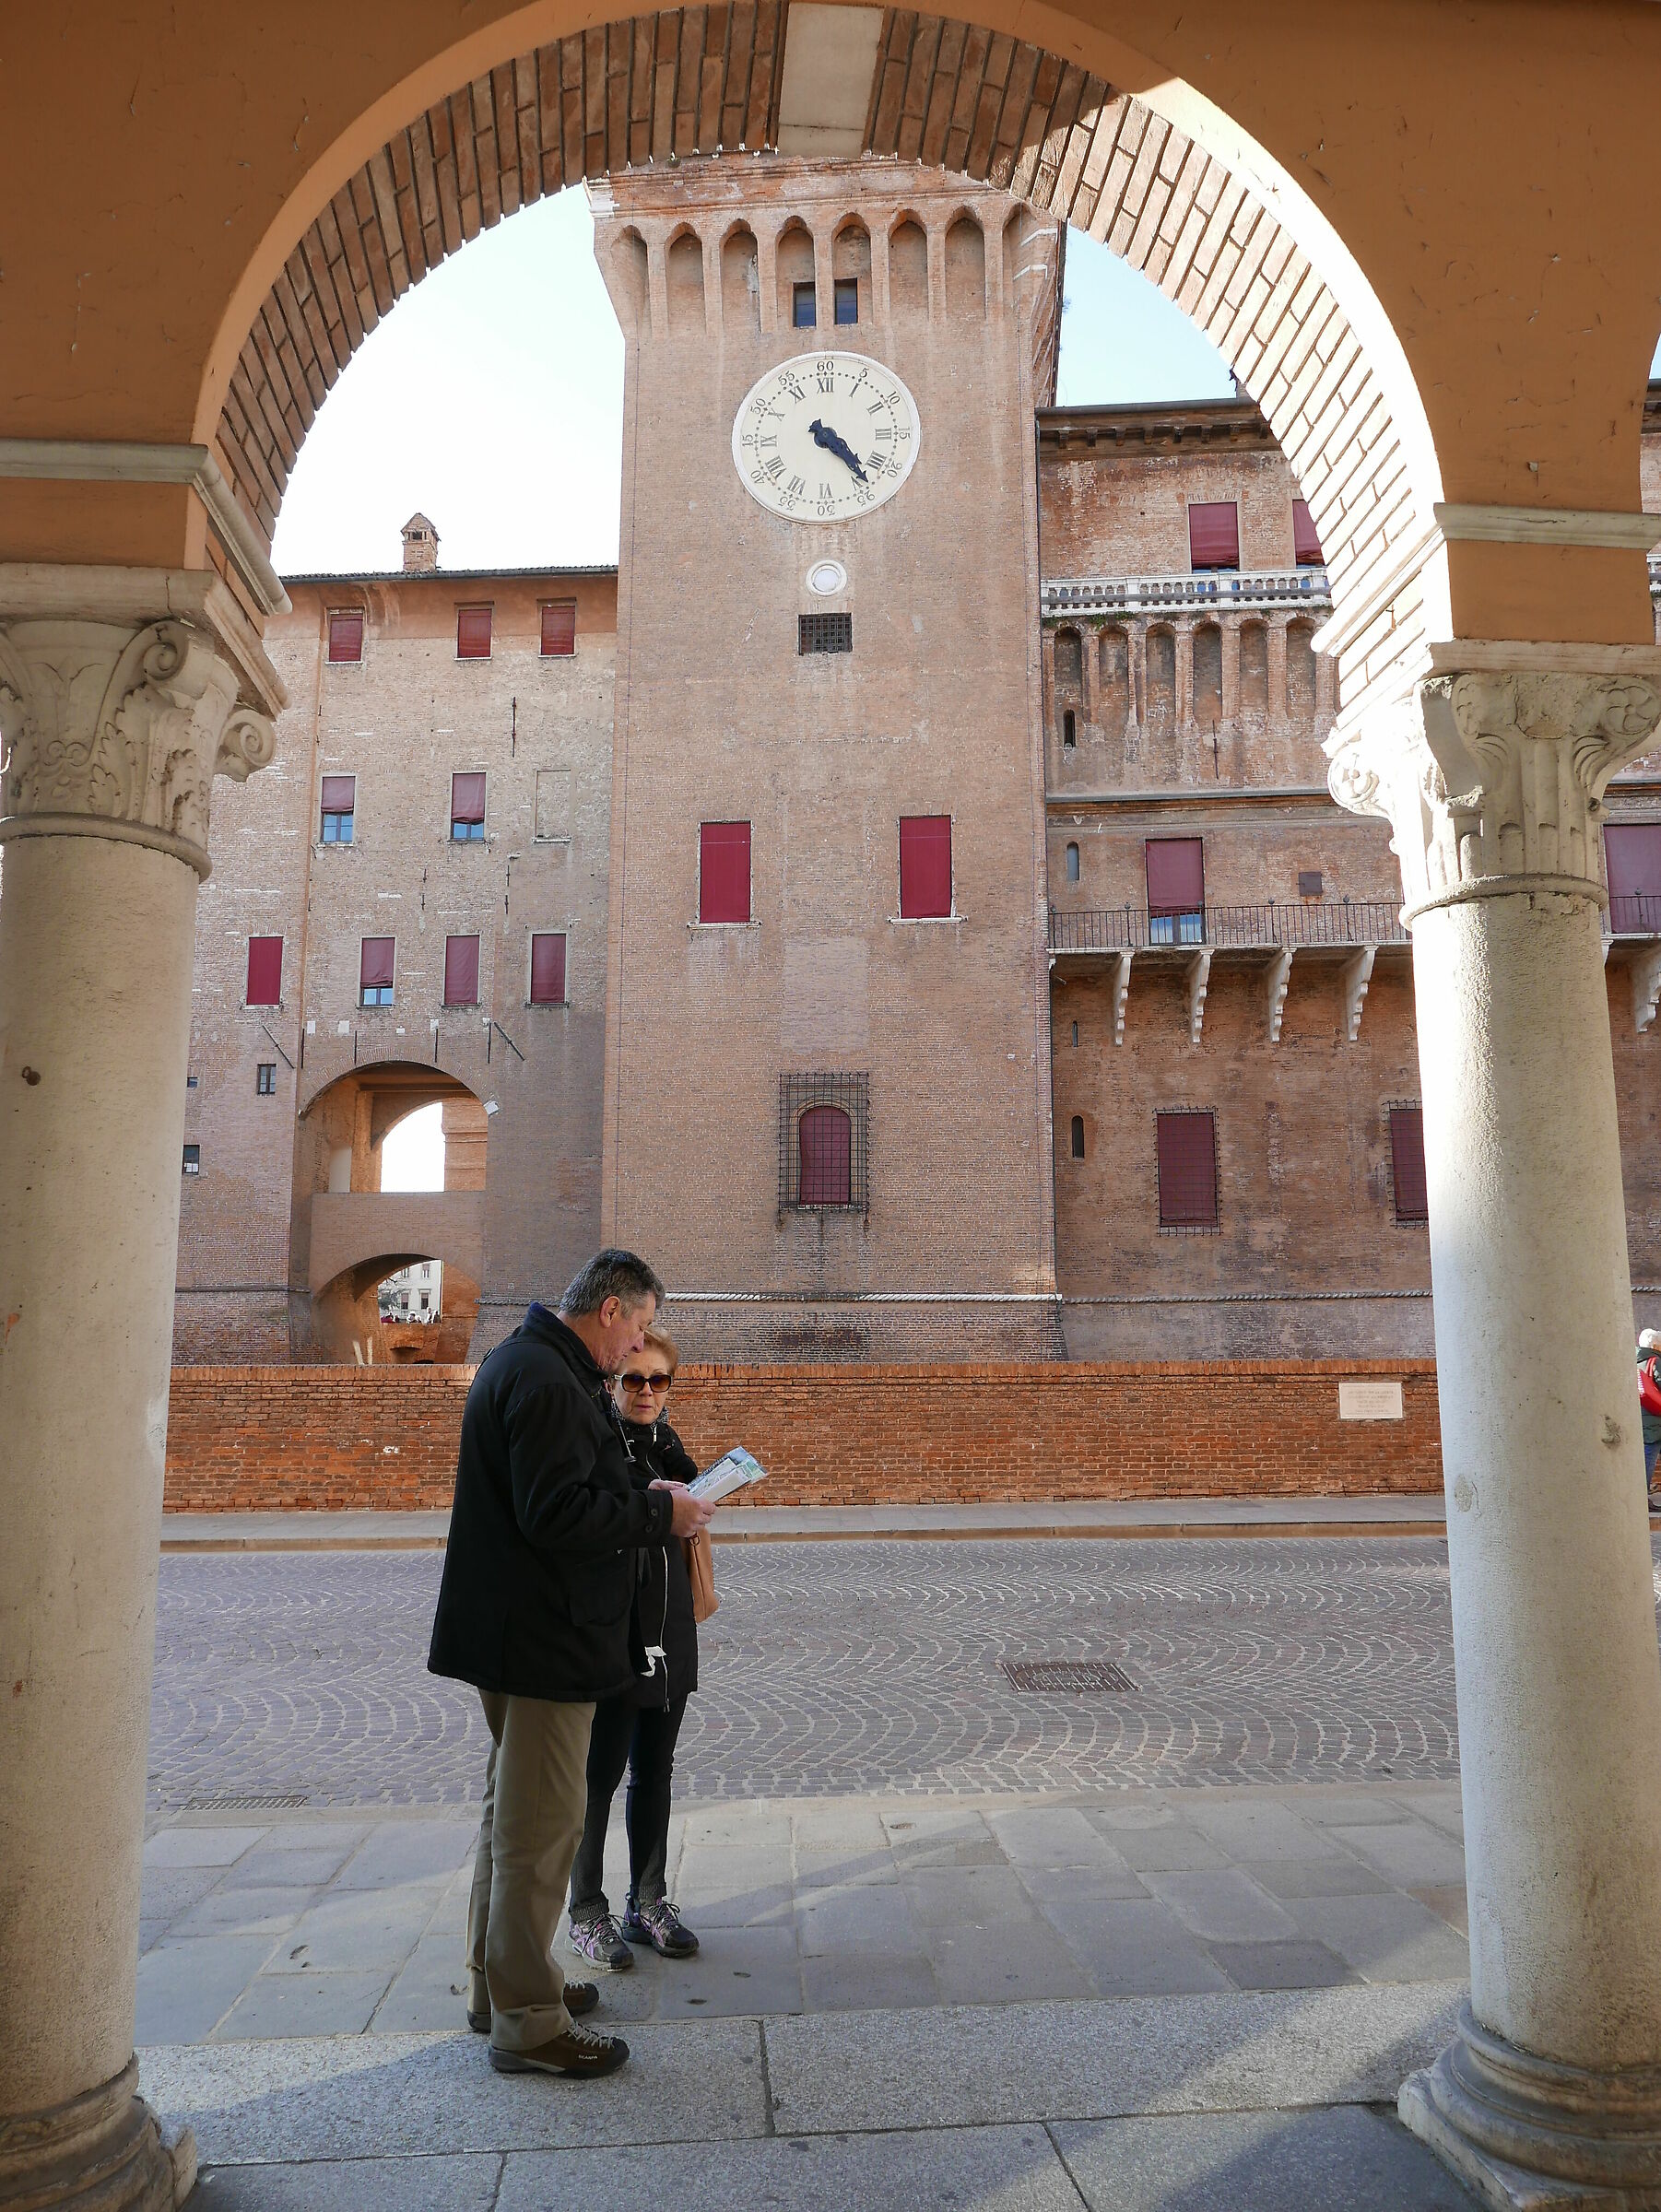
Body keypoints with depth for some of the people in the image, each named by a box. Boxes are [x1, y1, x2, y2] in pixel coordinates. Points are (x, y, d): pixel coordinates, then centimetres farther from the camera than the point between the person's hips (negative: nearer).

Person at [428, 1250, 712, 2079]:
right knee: (541, 1824, 0)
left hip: (522, 1632, 11)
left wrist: (642, 1498, 9)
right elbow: (558, 1514, -28)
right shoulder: (545, 1379, -22)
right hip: (543, 1638, -11)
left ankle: (500, 1982, 36)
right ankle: (527, 2023, 13)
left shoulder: (527, 1364, 13)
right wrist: (658, 1516, -17)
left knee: (515, 1811, 21)